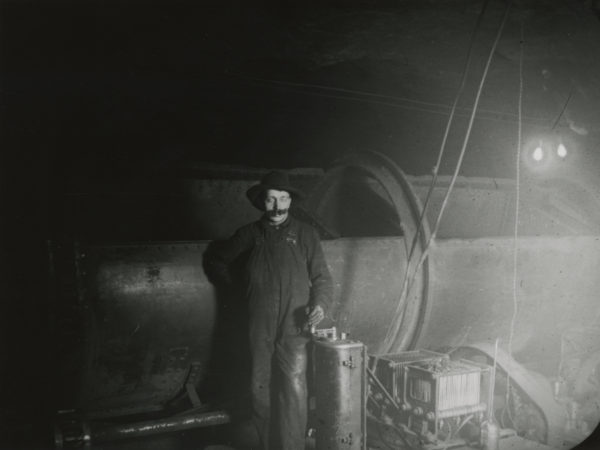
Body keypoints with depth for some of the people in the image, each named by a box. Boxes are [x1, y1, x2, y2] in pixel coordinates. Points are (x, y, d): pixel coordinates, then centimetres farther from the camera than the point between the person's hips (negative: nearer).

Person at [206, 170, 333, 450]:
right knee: (259, 390, 8)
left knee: (294, 392, -7)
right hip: (259, 329, 2)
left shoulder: (305, 234, 4)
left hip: (293, 329, -2)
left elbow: (322, 278, 5)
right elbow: (219, 261, 23)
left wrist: (320, 305, -13)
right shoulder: (249, 235, 9)